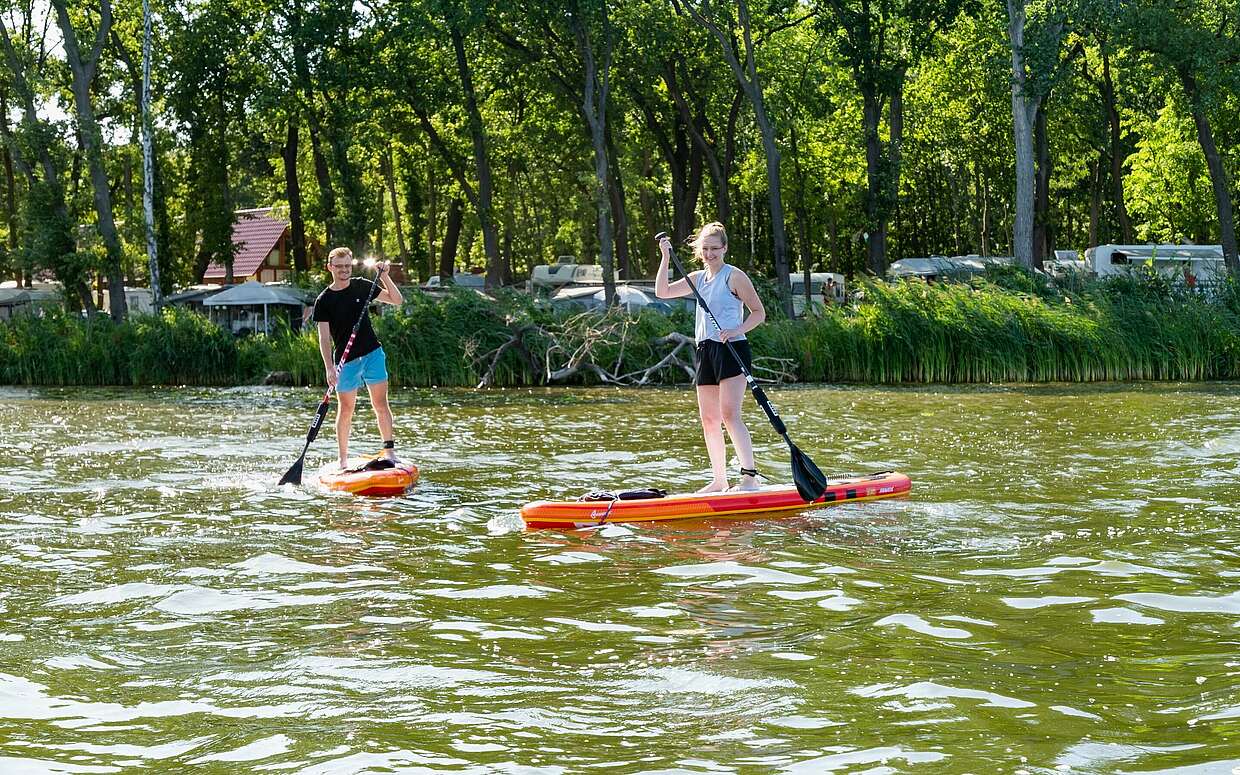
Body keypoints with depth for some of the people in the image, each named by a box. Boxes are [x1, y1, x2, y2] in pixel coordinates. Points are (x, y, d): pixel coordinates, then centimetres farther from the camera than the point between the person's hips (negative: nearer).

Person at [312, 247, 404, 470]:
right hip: (345, 361, -2)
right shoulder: (324, 301, -4)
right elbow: (324, 338, -7)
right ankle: (343, 459, 11)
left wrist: (384, 276, -7)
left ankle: (390, 451, 4)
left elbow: (397, 300, 6)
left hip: (372, 354, 2)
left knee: (380, 403, -2)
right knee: (345, 409, 3)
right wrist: (329, 368, -18)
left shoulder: (361, 286, 4)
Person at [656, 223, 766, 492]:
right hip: (706, 350, 7)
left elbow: (759, 312, -3)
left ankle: (750, 476, -24)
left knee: (729, 414, -19)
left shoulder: (734, 276, -3)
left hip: (732, 349, -7)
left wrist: (737, 330, -19)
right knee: (708, 419, 7)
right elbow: (662, 292, 12)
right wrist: (666, 258, 3)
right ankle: (719, 480, 13)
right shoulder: (698, 278, 17)